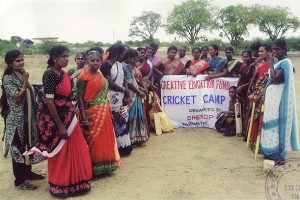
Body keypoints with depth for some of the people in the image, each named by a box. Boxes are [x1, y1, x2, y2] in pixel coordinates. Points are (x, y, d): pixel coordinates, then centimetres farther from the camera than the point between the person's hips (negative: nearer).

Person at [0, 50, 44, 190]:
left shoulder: (22, 75, 9)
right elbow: (17, 98, -20)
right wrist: (25, 81, -19)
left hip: (27, 117, 8)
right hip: (16, 120, -8)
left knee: (28, 145, 16)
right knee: (18, 148, 2)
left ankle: (28, 172, 33)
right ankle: (19, 181, 13)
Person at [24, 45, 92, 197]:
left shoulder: (64, 73, 6)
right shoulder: (49, 75, -19)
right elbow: (49, 102, -22)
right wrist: (60, 126, -20)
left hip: (68, 116, 8)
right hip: (55, 118, -8)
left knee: (74, 150, 16)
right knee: (59, 153, 7)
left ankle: (72, 181, 34)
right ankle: (59, 186, 27)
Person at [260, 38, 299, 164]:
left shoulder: (285, 62, -13)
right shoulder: (276, 61, 12)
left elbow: (274, 78, -23)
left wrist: (271, 63, -14)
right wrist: (264, 95, 12)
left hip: (279, 97, -9)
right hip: (271, 95, 9)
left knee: (276, 123, -5)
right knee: (271, 123, 11)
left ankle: (279, 155, 3)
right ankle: (272, 151, 21)